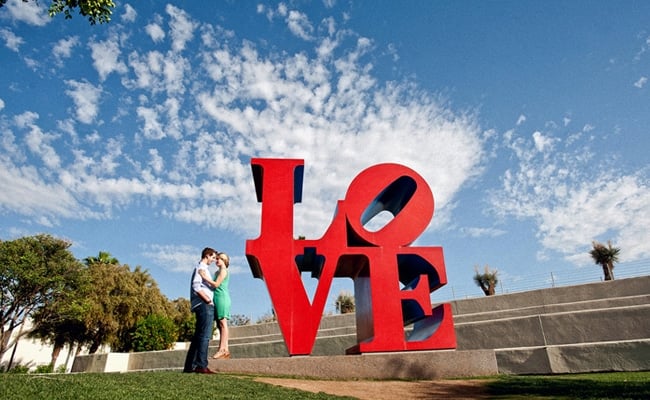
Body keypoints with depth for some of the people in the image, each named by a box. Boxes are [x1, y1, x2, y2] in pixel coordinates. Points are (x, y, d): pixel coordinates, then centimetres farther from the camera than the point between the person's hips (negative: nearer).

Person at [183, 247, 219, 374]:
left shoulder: (202, 268, 27)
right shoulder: (201, 267, -4)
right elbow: (196, 286, -16)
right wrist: (208, 300, -15)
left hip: (204, 306, 10)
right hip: (204, 305, -10)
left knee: (198, 336, 9)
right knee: (205, 335, -14)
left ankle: (190, 366, 12)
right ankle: (201, 365, -18)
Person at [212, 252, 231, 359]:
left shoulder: (223, 270, -4)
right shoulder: (218, 272, 22)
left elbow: (216, 284, -13)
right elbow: (216, 285, 17)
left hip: (221, 298, -9)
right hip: (219, 299, 9)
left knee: (222, 323, -11)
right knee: (220, 325, 5)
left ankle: (222, 349, -13)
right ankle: (225, 350, 5)